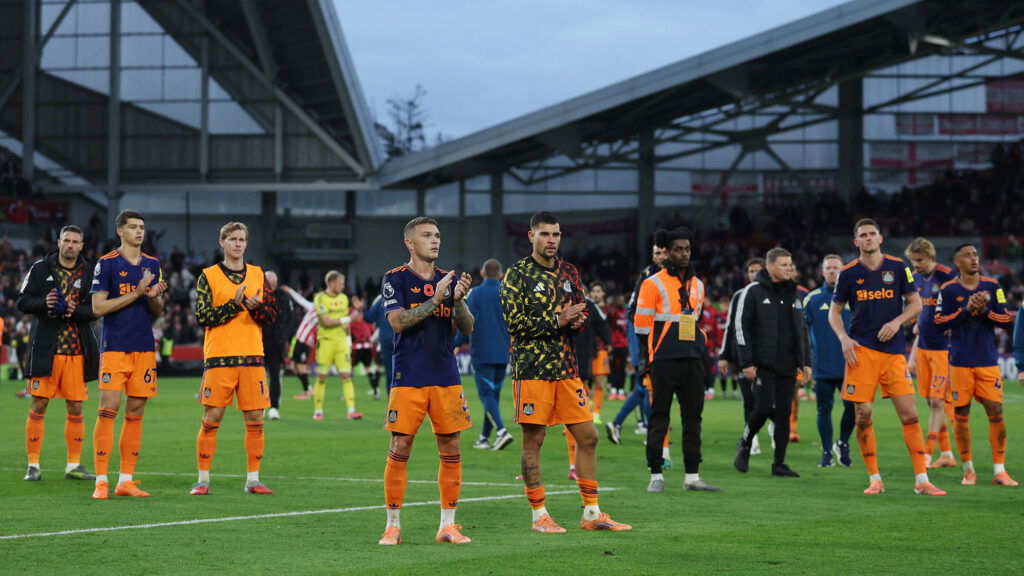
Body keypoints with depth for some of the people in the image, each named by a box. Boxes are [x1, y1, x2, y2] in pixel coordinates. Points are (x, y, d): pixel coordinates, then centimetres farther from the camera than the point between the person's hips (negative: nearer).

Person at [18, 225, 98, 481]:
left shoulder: (88, 273, 6)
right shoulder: (40, 269, 4)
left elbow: (95, 309, 1)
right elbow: (23, 301, 2)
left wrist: (76, 311, -18)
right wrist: (43, 303, -17)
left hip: (77, 350, 2)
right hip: (45, 349, -2)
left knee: (76, 408, 5)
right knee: (38, 405, -2)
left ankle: (74, 465, 14)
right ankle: (33, 465, 4)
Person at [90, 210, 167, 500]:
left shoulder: (152, 265, 13)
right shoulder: (106, 263, -2)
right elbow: (98, 307, -8)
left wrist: (155, 297, -7)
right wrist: (136, 293, -14)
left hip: (144, 349, 5)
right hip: (114, 348, -5)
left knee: (135, 413, 4)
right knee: (108, 411, -9)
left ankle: (126, 480, 8)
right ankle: (101, 481, -6)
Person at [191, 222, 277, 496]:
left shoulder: (258, 275, 12)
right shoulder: (209, 276, 3)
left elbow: (271, 315, 7)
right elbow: (202, 317, -7)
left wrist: (256, 307, -13)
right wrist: (235, 303, -16)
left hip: (252, 357, 3)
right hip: (219, 358, -3)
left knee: (255, 420, 1)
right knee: (211, 419, -2)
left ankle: (253, 480, 9)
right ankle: (203, 480, 5)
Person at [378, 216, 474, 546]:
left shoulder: (450, 280, 12)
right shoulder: (395, 280, 1)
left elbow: (467, 328, 6)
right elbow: (398, 321, -13)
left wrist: (459, 299, -12)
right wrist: (435, 299, -19)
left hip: (447, 379, 4)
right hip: (409, 379, -4)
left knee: (451, 450, 3)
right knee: (400, 449, -4)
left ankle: (448, 525, 10)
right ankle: (393, 525, 4)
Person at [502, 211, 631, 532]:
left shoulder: (569, 273, 13)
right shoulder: (517, 275, -4)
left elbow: (580, 313, 20)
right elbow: (514, 322, -12)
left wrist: (577, 321, -4)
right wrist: (557, 321, -17)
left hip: (566, 368, 6)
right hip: (531, 369, -6)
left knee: (588, 436, 4)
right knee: (533, 439, -1)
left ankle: (592, 513, 11)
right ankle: (539, 515, 7)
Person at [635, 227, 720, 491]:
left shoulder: (697, 285, 15)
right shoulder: (654, 284, -3)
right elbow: (642, 325, -5)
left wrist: (702, 357, 17)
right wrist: (647, 360, -8)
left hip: (691, 361, 6)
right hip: (664, 361, -6)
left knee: (693, 418, 6)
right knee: (659, 418, -1)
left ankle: (692, 476, 10)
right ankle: (656, 476, 3)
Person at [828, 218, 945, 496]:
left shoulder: (898, 267, 5)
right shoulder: (849, 273, 4)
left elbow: (915, 303, 9)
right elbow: (834, 311, 11)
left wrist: (897, 321, -8)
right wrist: (844, 338, -6)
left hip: (893, 352, 0)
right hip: (861, 351, 0)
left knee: (909, 415, -5)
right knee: (863, 416, -3)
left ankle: (922, 480, -1)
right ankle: (874, 479, 9)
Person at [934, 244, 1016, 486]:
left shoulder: (992, 286, 6)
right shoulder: (948, 290, 1)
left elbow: (1006, 320, 4)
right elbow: (939, 323, -4)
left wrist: (984, 311, -12)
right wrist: (966, 309, -13)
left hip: (988, 361, 1)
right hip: (960, 362, -1)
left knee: (996, 412, -5)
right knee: (961, 414, 1)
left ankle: (1000, 470, 1)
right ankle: (968, 469, 14)